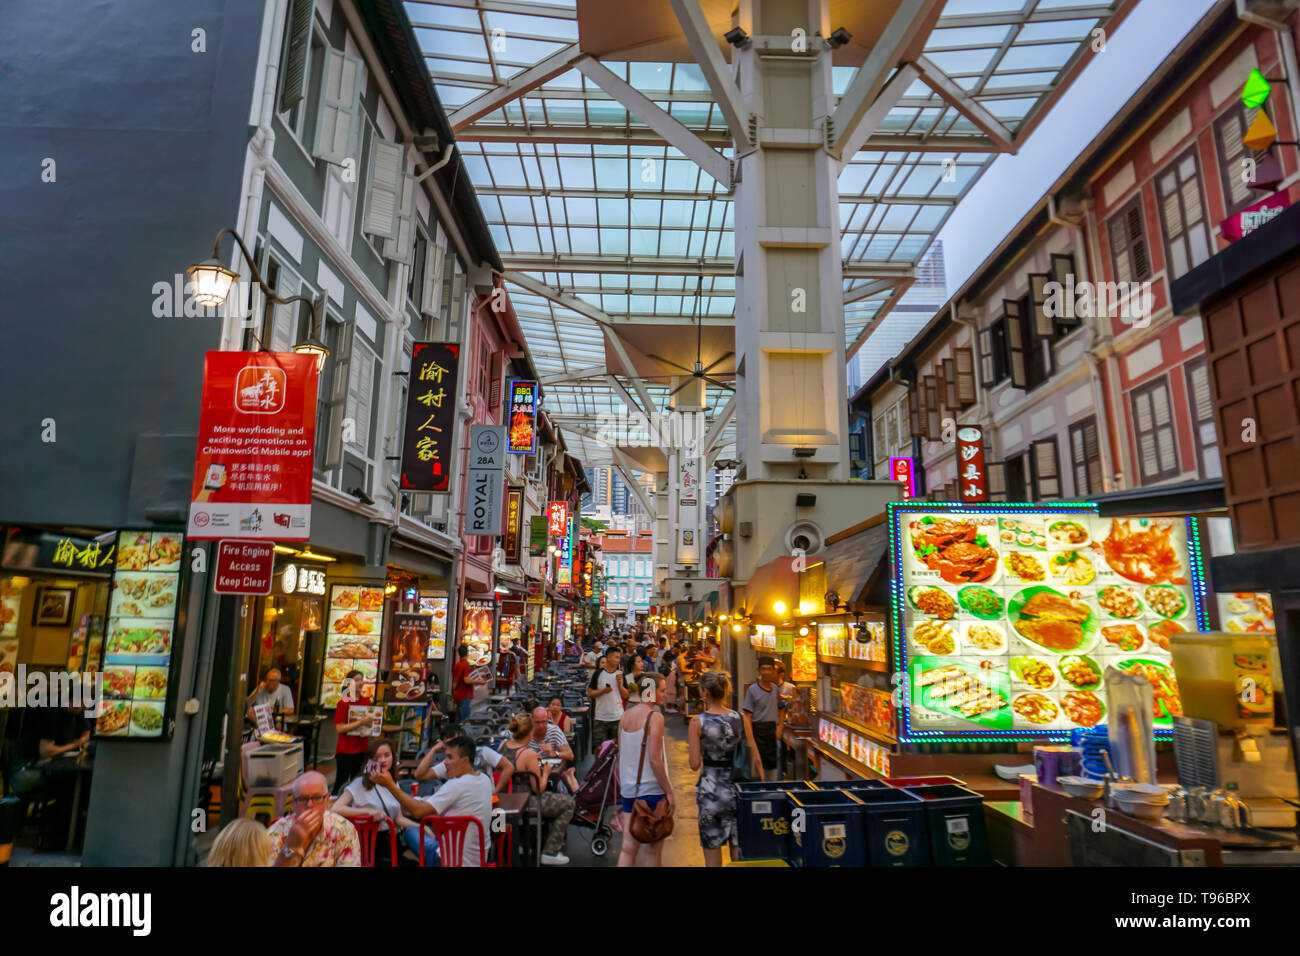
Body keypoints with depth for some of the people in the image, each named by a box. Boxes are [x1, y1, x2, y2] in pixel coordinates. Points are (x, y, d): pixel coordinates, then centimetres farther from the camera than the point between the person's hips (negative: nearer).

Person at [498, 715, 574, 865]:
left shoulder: (503, 745, -3)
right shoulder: (529, 754, -24)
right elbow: (538, 789, -17)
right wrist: (545, 772, 0)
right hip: (524, 803, -9)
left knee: (551, 798, 31)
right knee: (569, 803, 8)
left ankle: (544, 841, 41)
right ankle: (550, 853, 10)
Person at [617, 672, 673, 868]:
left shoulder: (625, 716, 8)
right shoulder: (655, 717, -14)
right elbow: (655, 759, -18)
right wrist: (669, 792, -12)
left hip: (628, 789, 6)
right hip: (651, 790, -6)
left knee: (628, 847, 8)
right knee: (653, 850, 6)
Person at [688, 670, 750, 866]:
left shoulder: (698, 721, -11)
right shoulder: (739, 718, -2)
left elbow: (694, 764, -10)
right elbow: (751, 755, 2)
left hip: (710, 788, -3)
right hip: (736, 786, 3)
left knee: (712, 856, 10)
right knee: (738, 852, 15)